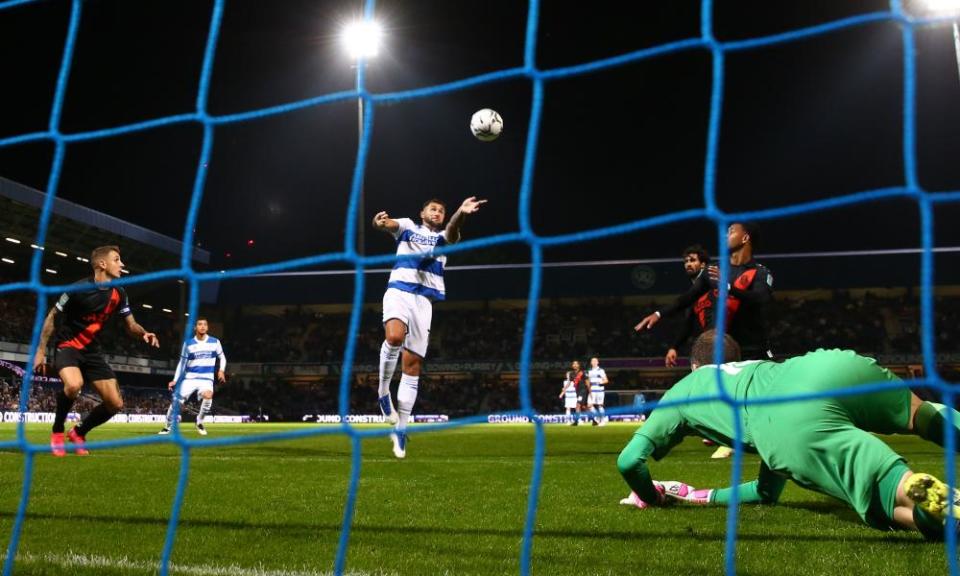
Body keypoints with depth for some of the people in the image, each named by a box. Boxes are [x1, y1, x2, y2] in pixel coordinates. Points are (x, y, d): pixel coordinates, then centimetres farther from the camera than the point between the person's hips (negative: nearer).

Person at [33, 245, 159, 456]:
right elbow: (52, 317, -7)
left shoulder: (118, 293, -2)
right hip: (68, 346, -5)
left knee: (115, 403, -5)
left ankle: (78, 432, 20)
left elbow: (131, 325, 6)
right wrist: (41, 350, -8)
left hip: (92, 350, 5)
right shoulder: (79, 288, -18)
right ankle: (57, 431, -10)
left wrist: (144, 334, -17)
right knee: (74, 385, -37)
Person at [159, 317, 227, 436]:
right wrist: (175, 380, 1)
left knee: (208, 396, -32)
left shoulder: (215, 342, 2)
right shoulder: (188, 344, 3)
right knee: (176, 400, -12)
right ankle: (167, 427, 11)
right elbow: (182, 363, 8)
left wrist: (221, 370, -4)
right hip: (190, 378, 1)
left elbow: (222, 357, 14)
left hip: (206, 378, -1)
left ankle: (200, 422, -7)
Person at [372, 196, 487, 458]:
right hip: (399, 291, -2)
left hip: (424, 299, 2)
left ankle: (401, 429, 7)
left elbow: (452, 232, -8)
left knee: (413, 364, 0)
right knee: (395, 337, -32)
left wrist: (460, 213, -32)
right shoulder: (408, 226, 17)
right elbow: (388, 224, -6)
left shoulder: (442, 237, 18)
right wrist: (379, 221, -32)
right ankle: (383, 392, -9)